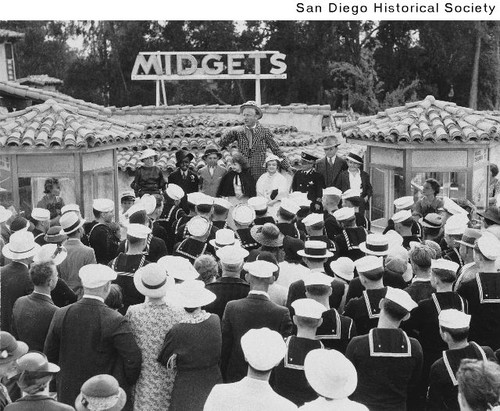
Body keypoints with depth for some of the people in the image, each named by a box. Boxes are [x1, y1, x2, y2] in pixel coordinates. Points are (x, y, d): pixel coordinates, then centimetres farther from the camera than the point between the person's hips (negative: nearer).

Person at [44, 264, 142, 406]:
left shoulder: (61, 315, -8)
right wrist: (126, 383, -1)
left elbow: (49, 355, 3)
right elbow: (133, 359, -20)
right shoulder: (115, 321, -21)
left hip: (68, 396, 4)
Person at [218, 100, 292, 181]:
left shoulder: (264, 132, 1)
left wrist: (288, 167, 3)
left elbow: (276, 151, 5)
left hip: (260, 174, -1)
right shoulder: (238, 132, 6)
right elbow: (221, 144, 6)